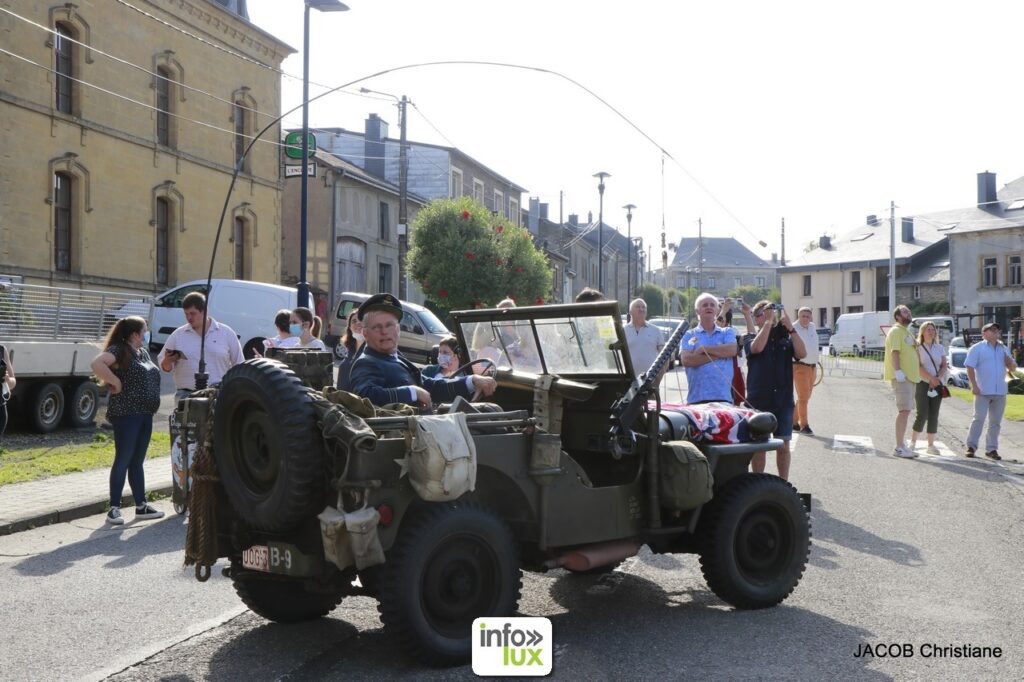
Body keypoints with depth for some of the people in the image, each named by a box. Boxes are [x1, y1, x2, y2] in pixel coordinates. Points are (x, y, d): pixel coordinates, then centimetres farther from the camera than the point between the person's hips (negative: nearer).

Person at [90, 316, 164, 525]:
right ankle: (114, 509, 1)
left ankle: (141, 506, 19)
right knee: (123, 461, -4)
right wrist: (116, 383, -19)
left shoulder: (143, 353, 16)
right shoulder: (119, 351, -10)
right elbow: (97, 364, -26)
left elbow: (151, 377, 28)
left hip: (145, 414, 8)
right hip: (126, 414, -8)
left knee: (138, 461, 13)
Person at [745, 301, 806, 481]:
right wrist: (768, 322, -18)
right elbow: (758, 347, -20)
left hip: (783, 400, 2)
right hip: (758, 400, -1)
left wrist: (790, 327, -16)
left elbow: (802, 353, -10)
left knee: (783, 445, 6)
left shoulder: (785, 340, 7)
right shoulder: (751, 341, 3)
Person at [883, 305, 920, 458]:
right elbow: (894, 352, -20)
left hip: (910, 376, 10)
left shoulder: (907, 332, 21)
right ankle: (899, 447, -13)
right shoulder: (896, 331, -10)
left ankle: (902, 445, 18)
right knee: (904, 410, -13)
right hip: (901, 377, -10)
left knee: (905, 411, 12)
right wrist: (898, 372, -28)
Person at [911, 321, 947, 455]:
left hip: (937, 385, 4)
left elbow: (944, 366, 8)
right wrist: (931, 378, -18)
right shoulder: (918, 347, 1)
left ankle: (931, 445, 6)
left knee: (934, 415, 2)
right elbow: (918, 366, -9)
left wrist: (937, 379, -9)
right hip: (922, 383, -4)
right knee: (922, 414, -10)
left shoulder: (940, 348, 13)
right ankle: (913, 442, 3)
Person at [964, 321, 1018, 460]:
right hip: (983, 391, -5)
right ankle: (971, 446, 0)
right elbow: (970, 367, -7)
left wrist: (1007, 357, -2)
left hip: (1000, 392, 5)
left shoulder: (1003, 349, 16)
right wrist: (974, 386, -15)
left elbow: (1013, 369, 16)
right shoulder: (977, 348, 0)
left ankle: (991, 449, 13)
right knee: (979, 418, -8)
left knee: (996, 422, 7)